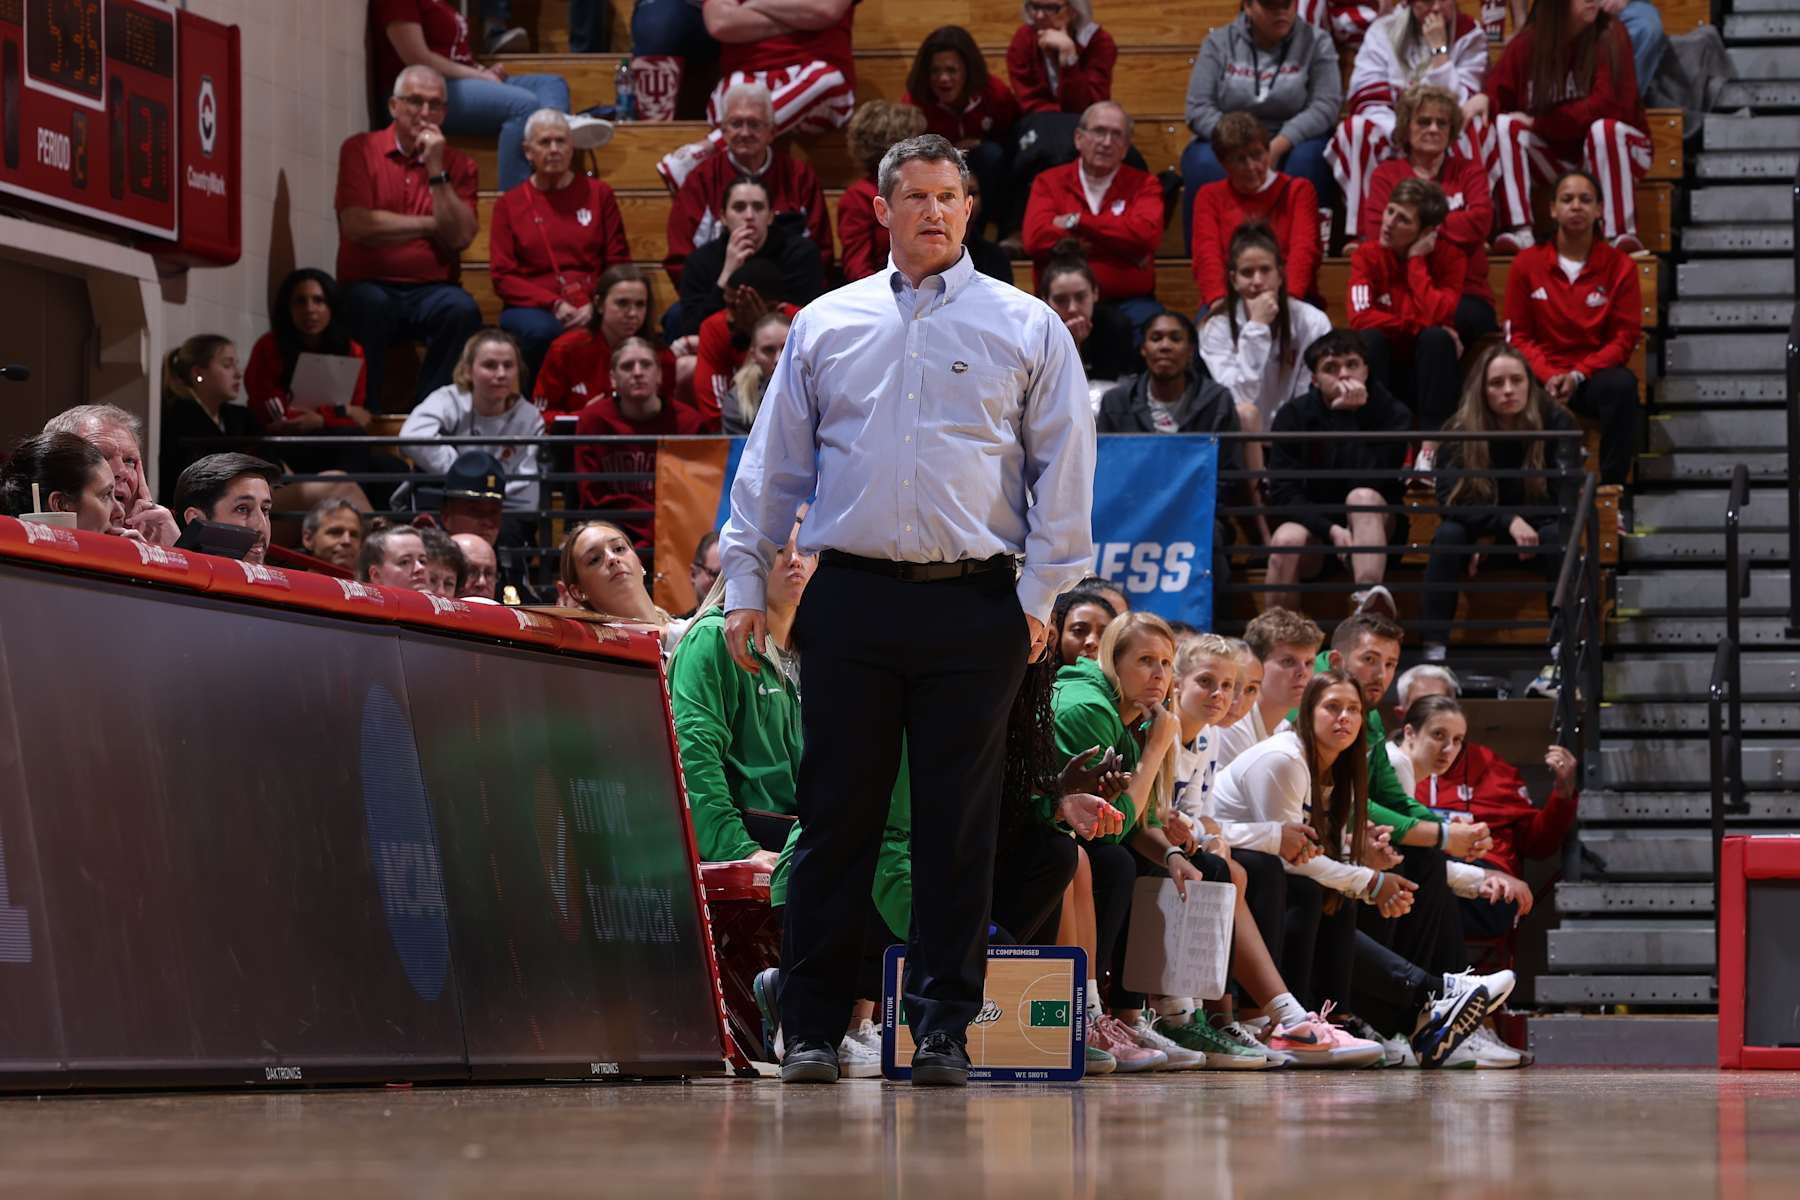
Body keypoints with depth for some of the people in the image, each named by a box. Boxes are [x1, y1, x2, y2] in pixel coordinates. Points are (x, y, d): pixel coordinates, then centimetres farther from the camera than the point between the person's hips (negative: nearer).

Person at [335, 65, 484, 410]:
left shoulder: (458, 164, 10)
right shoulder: (360, 149, 5)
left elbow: (459, 237, -4)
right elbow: (356, 225, -9)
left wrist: (436, 171, -9)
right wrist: (430, 225, -4)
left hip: (432, 290, 2)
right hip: (370, 285, -2)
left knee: (462, 310, -31)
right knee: (370, 306, -36)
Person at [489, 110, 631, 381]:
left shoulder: (598, 193, 14)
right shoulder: (509, 204, 12)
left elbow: (618, 264, 12)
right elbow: (502, 277, 5)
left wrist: (594, 305, -8)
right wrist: (555, 305, -10)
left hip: (591, 310, 0)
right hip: (532, 308, 0)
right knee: (542, 332, -38)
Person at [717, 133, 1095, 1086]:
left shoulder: (1026, 328, 6)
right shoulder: (824, 326, 12)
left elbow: (1063, 466, 5)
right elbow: (772, 463, 14)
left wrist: (1039, 594, -2)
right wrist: (744, 585, 8)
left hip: (974, 604, -1)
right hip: (852, 597, 1)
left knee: (957, 821, 1)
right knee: (837, 815, 1)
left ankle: (943, 1026, 5)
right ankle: (812, 1026, 6)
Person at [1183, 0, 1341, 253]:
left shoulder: (1315, 41, 1)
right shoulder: (1219, 43, 3)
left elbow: (1326, 105, -11)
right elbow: (1198, 109, -4)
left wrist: (1278, 146, -24)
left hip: (1290, 146, 0)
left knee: (1307, 157, -33)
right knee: (1204, 163, -32)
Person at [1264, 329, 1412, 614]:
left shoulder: (1392, 413, -8)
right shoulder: (1293, 415, -4)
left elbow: (1371, 484, -22)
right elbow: (1282, 492, -10)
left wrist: (1353, 417, -27)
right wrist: (1331, 529, -25)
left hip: (1371, 527, 0)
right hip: (1312, 524, 1)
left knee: (1361, 497, -35)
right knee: (1287, 541, -34)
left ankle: (1368, 598, -56)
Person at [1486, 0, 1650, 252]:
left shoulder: (1609, 35, -13)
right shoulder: (1526, 42, -4)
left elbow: (1609, 105, -22)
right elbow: (1495, 97, -6)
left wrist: (1539, 123, -21)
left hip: (1611, 149, -3)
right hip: (1555, 157, 3)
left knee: (1604, 128, -34)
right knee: (1506, 126, -19)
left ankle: (1621, 233, -33)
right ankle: (1518, 231, -29)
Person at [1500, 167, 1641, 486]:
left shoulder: (1620, 266, 3)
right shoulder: (1527, 263, 5)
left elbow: (1624, 337, 1)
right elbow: (1519, 334, 7)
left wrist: (1578, 375, -14)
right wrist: (1548, 376, -13)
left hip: (1594, 373, 0)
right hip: (1541, 372, 0)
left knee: (1622, 386, -35)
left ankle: (1612, 484, -27)